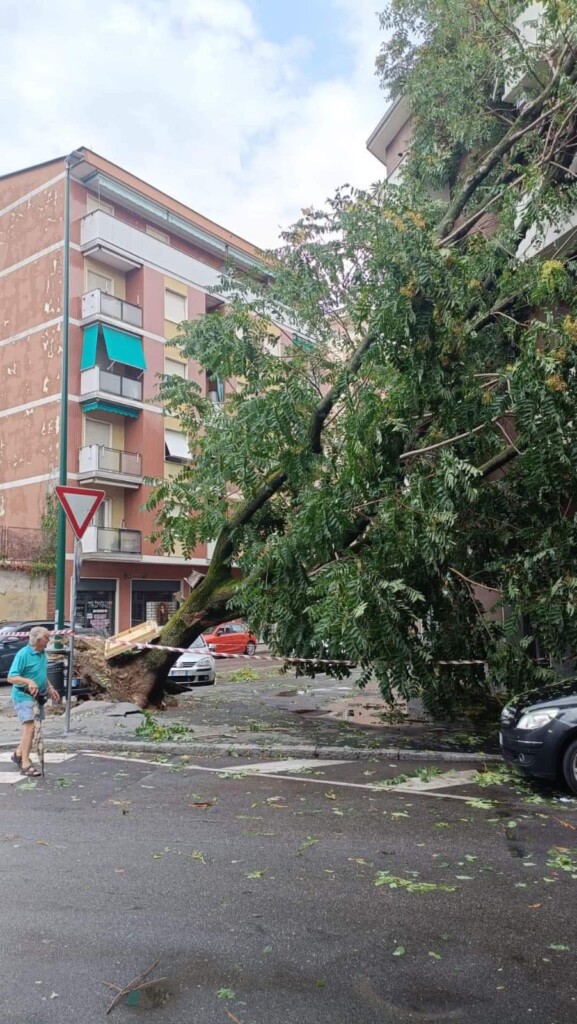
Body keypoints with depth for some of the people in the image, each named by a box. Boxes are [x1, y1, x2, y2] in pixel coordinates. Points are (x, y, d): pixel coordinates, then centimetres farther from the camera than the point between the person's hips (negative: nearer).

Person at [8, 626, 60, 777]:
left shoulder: (42, 653, 8)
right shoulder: (23, 654, -17)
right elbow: (11, 677, -21)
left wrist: (50, 688, 15)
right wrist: (28, 681, -34)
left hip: (38, 696, 8)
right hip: (24, 696, -8)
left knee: (33, 729, 17)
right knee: (29, 727, -17)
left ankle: (18, 753, 37)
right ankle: (25, 764, -14)